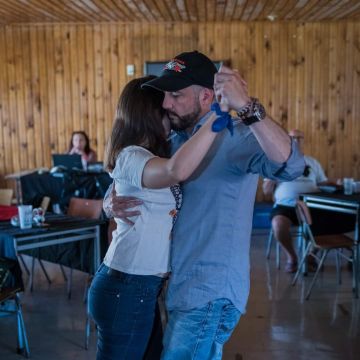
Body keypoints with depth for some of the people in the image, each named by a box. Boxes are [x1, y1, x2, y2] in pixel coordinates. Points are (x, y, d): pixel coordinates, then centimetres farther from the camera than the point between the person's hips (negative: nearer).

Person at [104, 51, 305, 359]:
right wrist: (110, 201, -8)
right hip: (182, 287, 8)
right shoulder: (174, 141, 8)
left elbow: (290, 165, -34)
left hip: (211, 293, -8)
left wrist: (247, 107, -45)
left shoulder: (233, 138, -16)